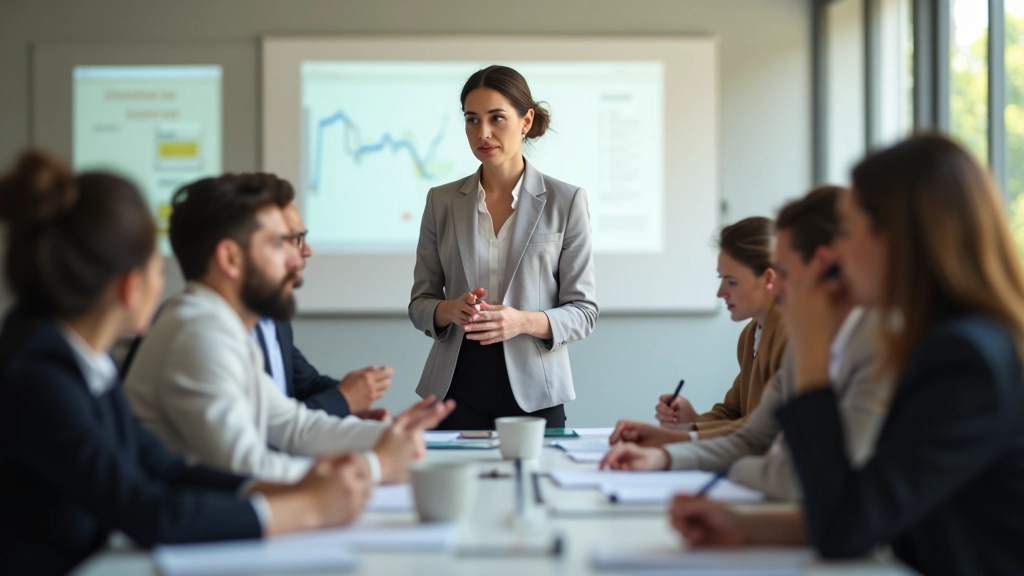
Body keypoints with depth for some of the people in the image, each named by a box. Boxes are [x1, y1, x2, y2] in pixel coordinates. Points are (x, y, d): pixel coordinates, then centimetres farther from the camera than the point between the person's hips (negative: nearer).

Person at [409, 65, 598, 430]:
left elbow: (584, 311, -1)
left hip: (532, 394, -1)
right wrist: (450, 310, -14)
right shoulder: (441, 202, 6)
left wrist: (524, 321, -20)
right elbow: (420, 304, 9)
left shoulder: (565, 201, -1)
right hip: (458, 389, 2)